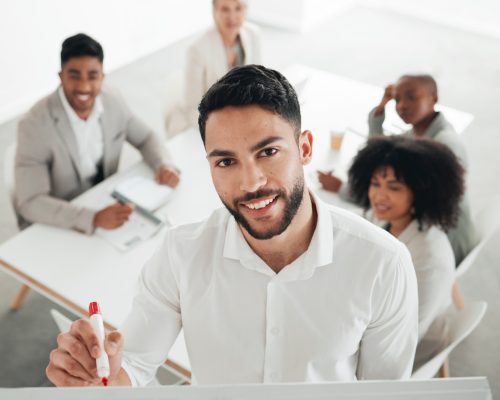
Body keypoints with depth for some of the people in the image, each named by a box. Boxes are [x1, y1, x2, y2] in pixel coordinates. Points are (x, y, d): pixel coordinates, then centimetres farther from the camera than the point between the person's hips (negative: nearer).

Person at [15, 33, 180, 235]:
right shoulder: (35, 125, -23)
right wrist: (94, 218, -39)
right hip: (56, 225, -5)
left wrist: (165, 165, -11)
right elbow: (30, 203, -26)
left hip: (105, 206, 6)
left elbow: (145, 138, 11)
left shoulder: (112, 102, -7)